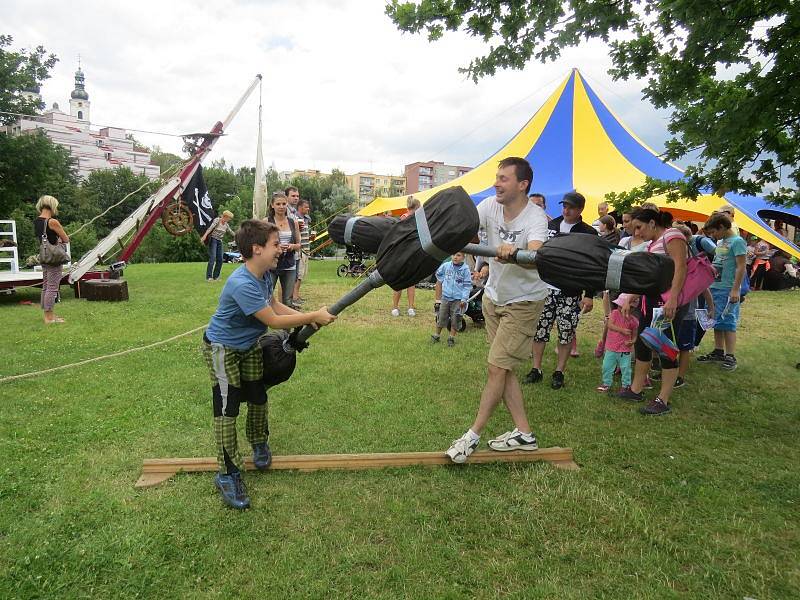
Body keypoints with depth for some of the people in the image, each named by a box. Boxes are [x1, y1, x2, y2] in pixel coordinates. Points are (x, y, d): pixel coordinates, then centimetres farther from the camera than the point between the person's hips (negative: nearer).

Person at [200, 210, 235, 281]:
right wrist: (205, 235, -37)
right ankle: (208, 277, -15)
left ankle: (215, 276, 10)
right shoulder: (217, 220, -10)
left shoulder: (226, 224, 11)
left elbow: (231, 232, 23)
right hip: (213, 240, -7)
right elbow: (210, 228, -24)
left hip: (219, 242, 7)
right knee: (212, 258, -15)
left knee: (220, 259, 2)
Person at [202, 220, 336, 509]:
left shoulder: (264, 275, -8)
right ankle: (227, 474, 5)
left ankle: (259, 442, 41)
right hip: (222, 349, -8)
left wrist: (308, 318, -6)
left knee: (258, 397, 15)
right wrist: (314, 316, -24)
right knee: (227, 407, -7)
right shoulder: (242, 285, -36)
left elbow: (275, 305, 6)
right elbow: (273, 320, -30)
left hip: (249, 346, 8)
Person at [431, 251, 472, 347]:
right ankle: (437, 335, 24)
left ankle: (451, 338, 18)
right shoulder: (446, 266, -2)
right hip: (445, 297, 2)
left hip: (458, 299, -2)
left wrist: (464, 299, -12)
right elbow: (439, 274, 20)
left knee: (455, 320, 4)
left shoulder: (465, 269, -8)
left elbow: (467, 285, -7)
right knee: (441, 317, 9)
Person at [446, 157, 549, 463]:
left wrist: (513, 253, -66)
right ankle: (524, 433, 23)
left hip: (524, 302, -6)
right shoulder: (490, 205, -9)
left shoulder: (535, 217, -25)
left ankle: (473, 435, 12)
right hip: (493, 297, 7)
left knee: (497, 368, -4)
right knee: (503, 368, 10)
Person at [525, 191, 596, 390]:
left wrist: (589, 295, -8)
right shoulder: (550, 225, 9)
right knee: (538, 329, 4)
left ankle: (559, 372, 17)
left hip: (570, 292, -2)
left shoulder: (588, 234, 0)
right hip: (544, 288, 3)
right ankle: (536, 369, 16)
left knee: (567, 333, 4)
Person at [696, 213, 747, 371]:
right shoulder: (720, 242, 14)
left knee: (728, 322, -4)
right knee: (717, 322, 14)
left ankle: (730, 356, 2)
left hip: (728, 290, -8)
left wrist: (735, 289, -20)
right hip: (714, 287, 8)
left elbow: (741, 267, -15)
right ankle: (718, 352, 23)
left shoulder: (737, 241, -10)